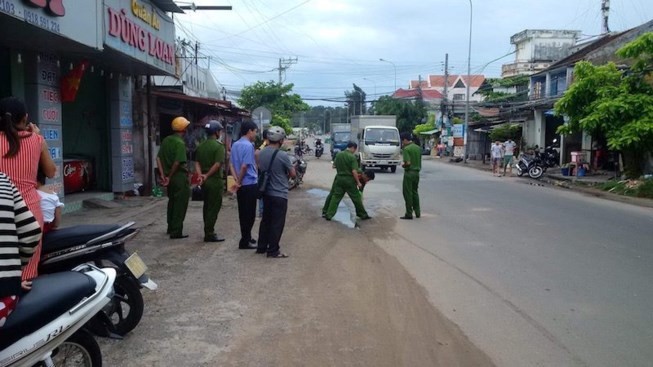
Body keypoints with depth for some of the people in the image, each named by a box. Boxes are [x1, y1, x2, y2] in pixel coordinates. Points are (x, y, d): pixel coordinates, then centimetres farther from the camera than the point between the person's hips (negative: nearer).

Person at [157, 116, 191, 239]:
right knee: (180, 205, 0)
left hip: (171, 177, 8)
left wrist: (163, 175, 1)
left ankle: (171, 228, 30)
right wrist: (170, 176, -11)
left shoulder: (166, 140, 7)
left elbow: (158, 158, 3)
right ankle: (176, 232, 3)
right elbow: (177, 162, -23)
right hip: (180, 177, -8)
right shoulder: (180, 143, -16)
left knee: (172, 202, 20)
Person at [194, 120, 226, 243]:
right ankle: (209, 234, 0)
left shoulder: (201, 146, 11)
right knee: (214, 207, -1)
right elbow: (218, 164, -21)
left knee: (207, 206, 16)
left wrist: (200, 175, -7)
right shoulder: (218, 146, -12)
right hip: (215, 180, -7)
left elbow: (197, 162, 4)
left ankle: (208, 231, 24)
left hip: (204, 180, 7)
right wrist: (207, 175, -15)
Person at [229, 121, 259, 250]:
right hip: (250, 184, -8)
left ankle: (246, 237, 27)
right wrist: (239, 181, -10)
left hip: (241, 185, 8)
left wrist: (236, 179, 1)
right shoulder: (248, 145, -16)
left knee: (243, 213, 16)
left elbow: (231, 164, 9)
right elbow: (244, 166, -21)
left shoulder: (235, 145, 11)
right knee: (249, 214, -1)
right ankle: (245, 241, 2)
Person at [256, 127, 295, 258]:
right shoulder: (283, 155, -19)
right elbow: (293, 174, -8)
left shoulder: (262, 153, 1)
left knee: (265, 220, 17)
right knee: (277, 223, 2)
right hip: (279, 195, -7)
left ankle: (261, 247, 24)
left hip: (266, 193, 7)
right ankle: (273, 251, 6)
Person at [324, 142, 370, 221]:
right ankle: (363, 214, 18)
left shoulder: (338, 154, 3)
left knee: (335, 197, 7)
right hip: (349, 180, -5)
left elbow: (334, 164, 16)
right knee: (356, 198, 7)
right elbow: (354, 171, -18)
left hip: (339, 178, 5)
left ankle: (329, 215, 2)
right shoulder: (352, 157, -14)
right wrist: (358, 182, -11)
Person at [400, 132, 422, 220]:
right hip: (417, 172, 8)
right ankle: (417, 212, 21)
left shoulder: (406, 149, -15)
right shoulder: (418, 148, 9)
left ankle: (409, 214, 1)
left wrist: (403, 164, -4)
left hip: (409, 172, -8)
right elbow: (419, 161, 14)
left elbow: (408, 162, -22)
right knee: (415, 192, 17)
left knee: (408, 193, -1)